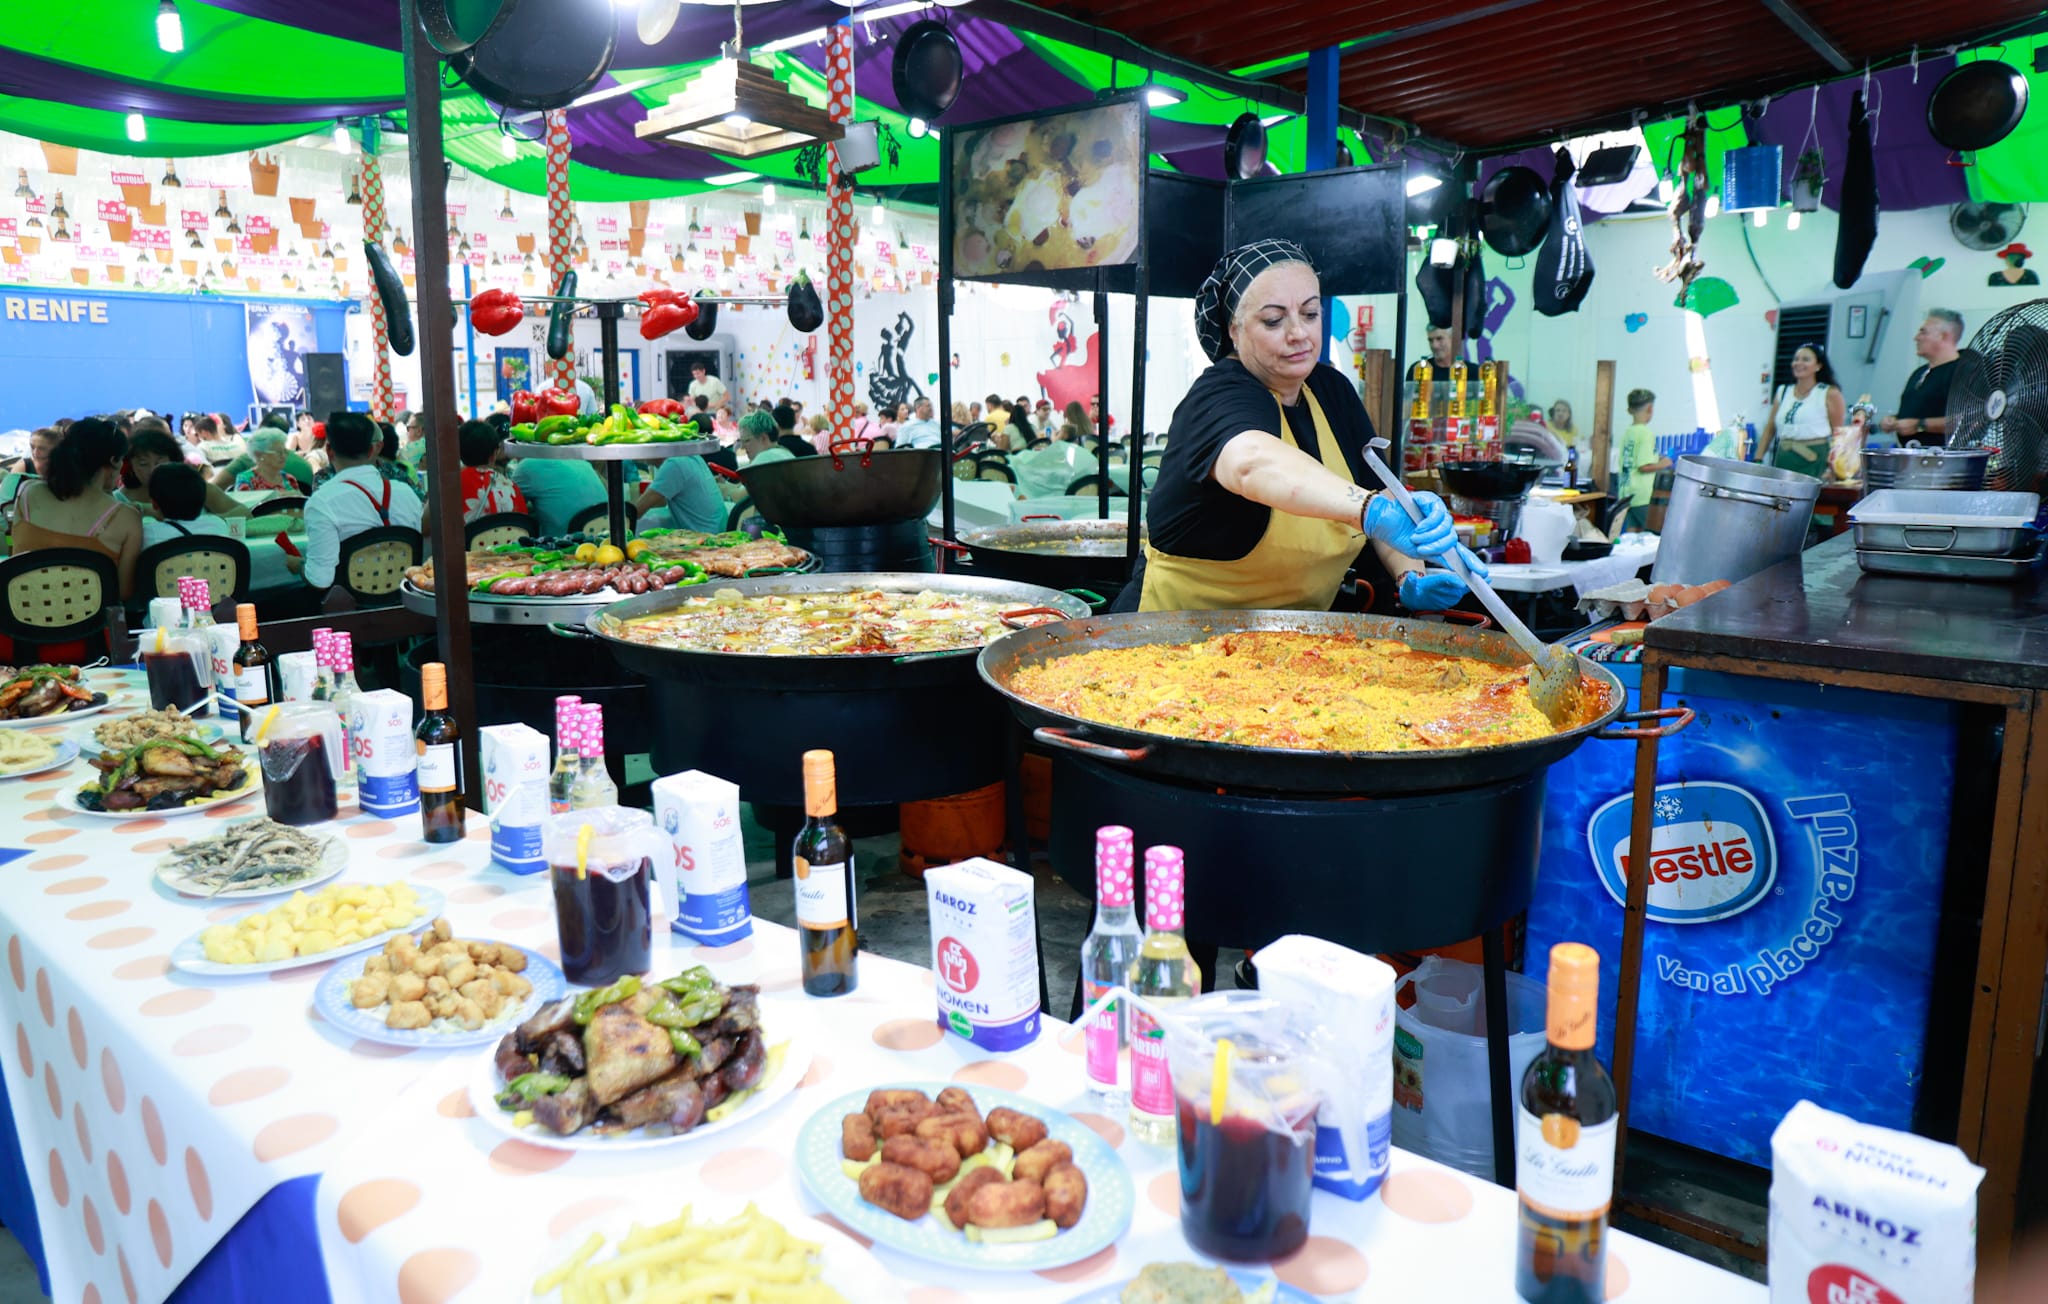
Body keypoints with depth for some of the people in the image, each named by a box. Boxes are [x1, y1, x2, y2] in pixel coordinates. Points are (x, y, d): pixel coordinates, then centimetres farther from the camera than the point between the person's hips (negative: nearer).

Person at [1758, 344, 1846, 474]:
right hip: (1783, 460, 4)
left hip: (1813, 461, -4)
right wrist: (1758, 460, 5)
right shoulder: (1783, 392, 15)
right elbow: (1770, 429, 14)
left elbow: (1839, 434, -1)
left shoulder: (1829, 394, 2)